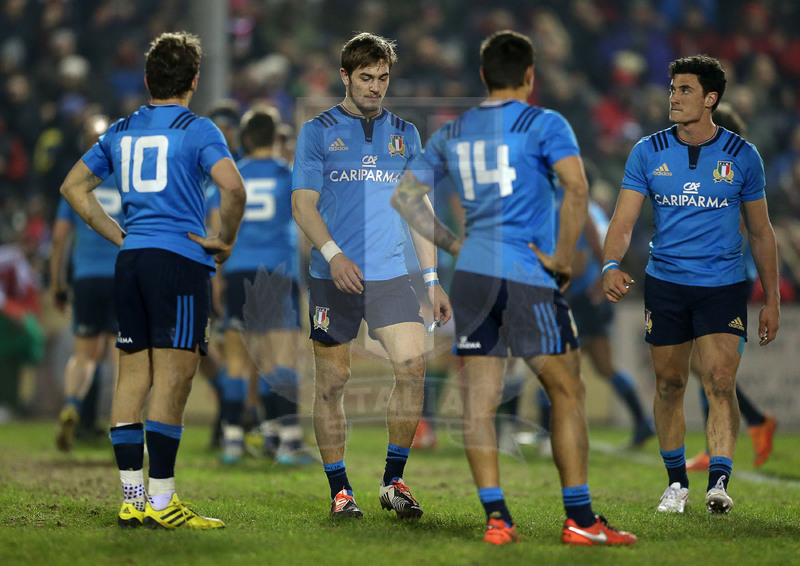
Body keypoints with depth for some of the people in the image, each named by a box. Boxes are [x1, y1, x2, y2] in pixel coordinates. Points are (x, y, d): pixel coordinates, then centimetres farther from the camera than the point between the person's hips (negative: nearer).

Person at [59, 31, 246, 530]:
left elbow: (74, 186, 21)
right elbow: (232, 187, -19)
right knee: (172, 380, -6)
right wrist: (226, 241, -5)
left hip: (130, 262, 6)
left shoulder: (122, 131, 14)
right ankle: (161, 503, -9)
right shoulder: (197, 130, -4)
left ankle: (132, 498, 9)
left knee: (133, 377, 8)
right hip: (181, 262, -6)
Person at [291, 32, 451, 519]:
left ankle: (394, 482, 0)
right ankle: (340, 490, 8)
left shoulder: (405, 134, 14)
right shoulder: (318, 132, 4)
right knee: (331, 383, -1)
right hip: (334, 277, -2)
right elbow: (303, 204, -1)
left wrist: (432, 279, 11)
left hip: (391, 274, 2)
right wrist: (334, 254, -17)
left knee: (413, 366, -12)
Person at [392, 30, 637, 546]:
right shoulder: (544, 124, -3)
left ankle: (496, 518, -2)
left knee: (479, 401, 3)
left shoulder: (453, 132, 13)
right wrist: (562, 259, -9)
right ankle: (580, 521, 2)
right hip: (528, 276, -5)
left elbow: (405, 195, 16)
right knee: (567, 394, 3)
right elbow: (576, 188, -17)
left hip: (472, 272, 5)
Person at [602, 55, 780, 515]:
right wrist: (612, 265, -22)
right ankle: (676, 482, 21)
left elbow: (761, 231, 9)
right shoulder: (649, 152, 2)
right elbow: (624, 221, -2)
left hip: (723, 286, -2)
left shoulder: (742, 156, 0)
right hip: (664, 283, 2)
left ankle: (719, 481, -19)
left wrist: (772, 300, 7)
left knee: (720, 382, -15)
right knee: (669, 385, 7)